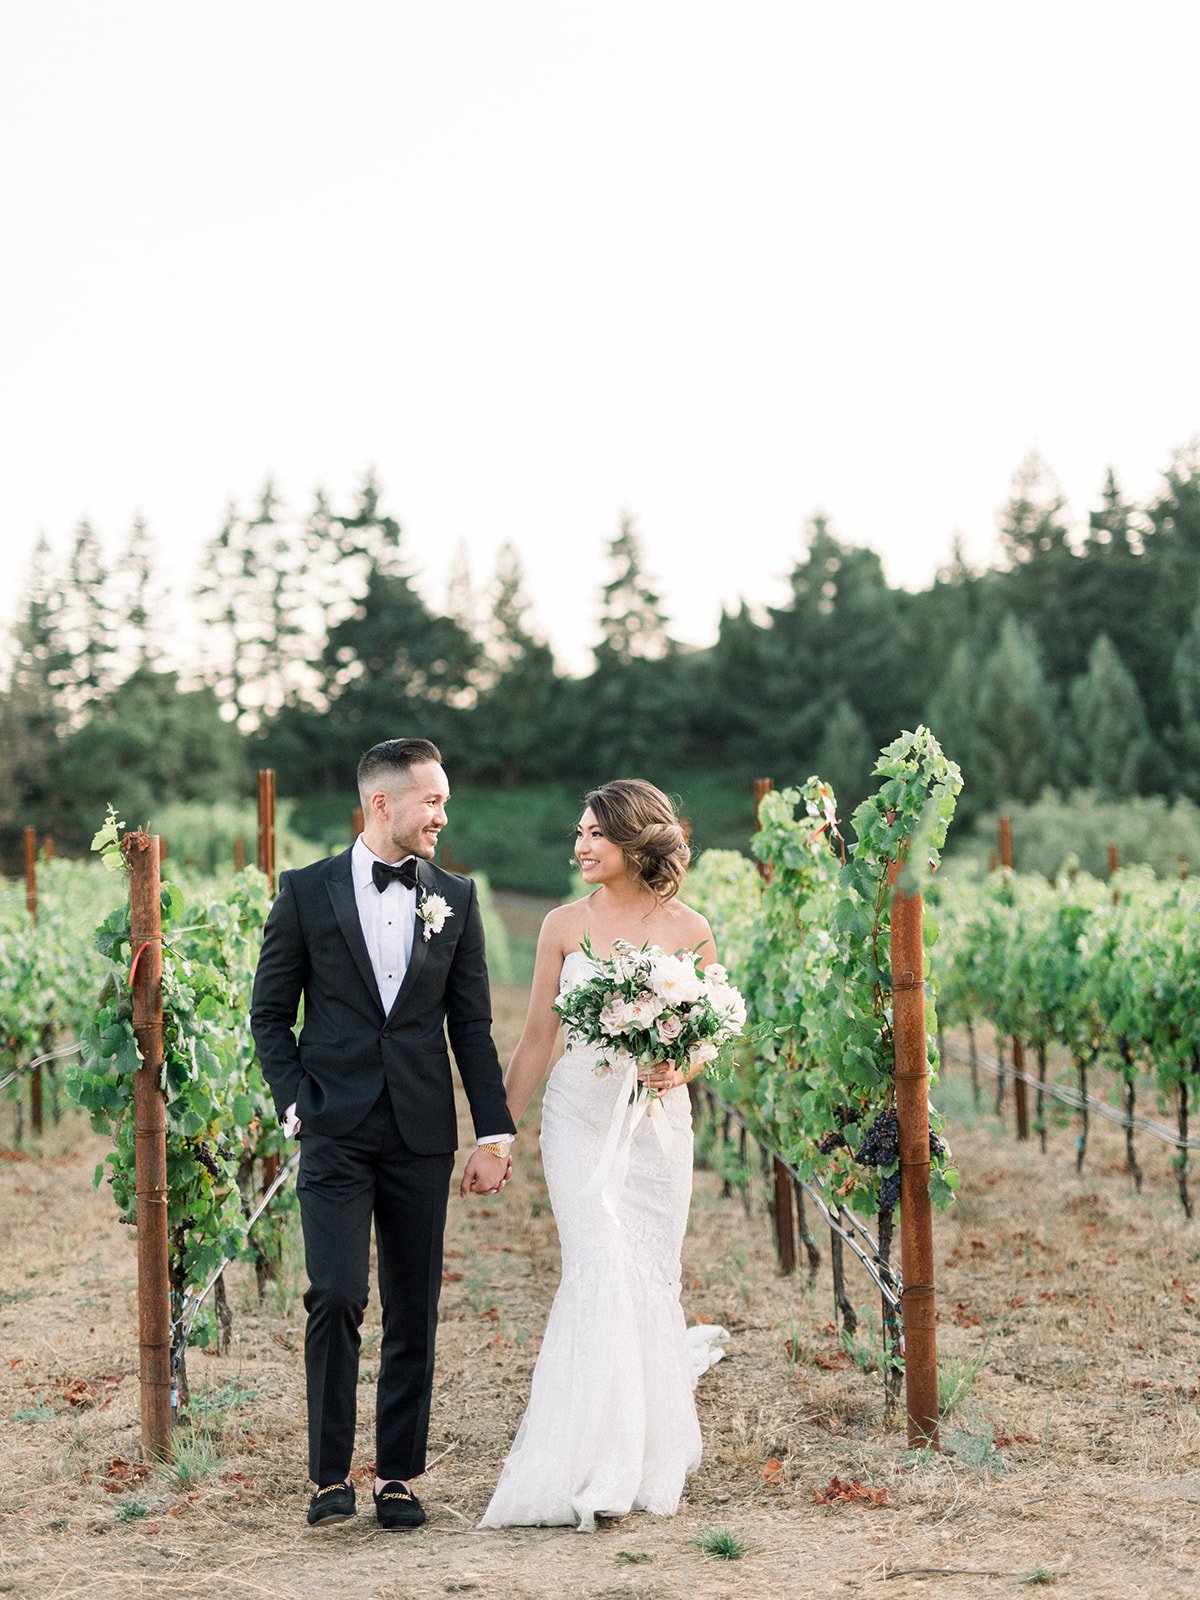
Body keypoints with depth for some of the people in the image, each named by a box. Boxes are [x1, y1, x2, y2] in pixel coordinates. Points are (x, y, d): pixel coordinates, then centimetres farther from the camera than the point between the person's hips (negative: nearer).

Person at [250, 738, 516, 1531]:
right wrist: (296, 1103, -5)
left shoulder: (456, 898, 7)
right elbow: (271, 1013, 6)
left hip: (422, 1137, 2)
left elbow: (473, 1026, 7)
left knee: (414, 1312, 6)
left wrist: (496, 1134, 2)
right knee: (336, 1297, -11)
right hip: (336, 1134, -2)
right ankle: (331, 1473, 4)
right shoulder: (307, 891, 1)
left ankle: (399, 1475, 17)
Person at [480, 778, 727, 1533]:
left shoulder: (690, 931, 0)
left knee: (650, 1280, 4)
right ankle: (601, 1470, -4)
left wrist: (678, 1071, -15)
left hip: (657, 1122, 0)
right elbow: (537, 1038, 7)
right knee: (601, 1271, -12)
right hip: (580, 1115, 0)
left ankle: (651, 1455, 24)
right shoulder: (564, 925, 3)